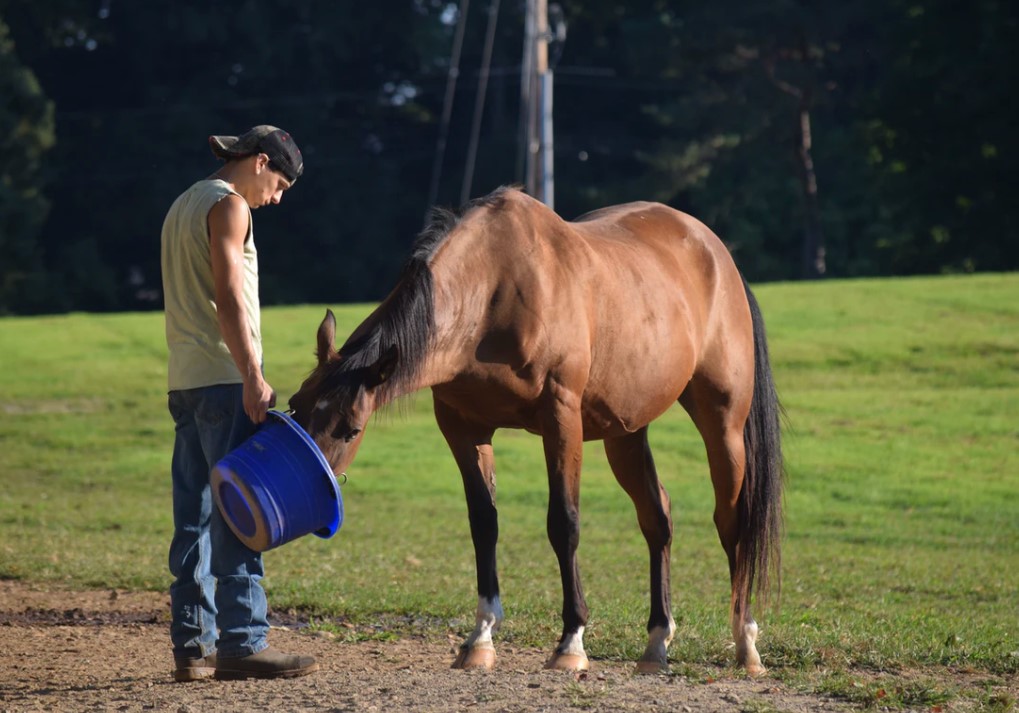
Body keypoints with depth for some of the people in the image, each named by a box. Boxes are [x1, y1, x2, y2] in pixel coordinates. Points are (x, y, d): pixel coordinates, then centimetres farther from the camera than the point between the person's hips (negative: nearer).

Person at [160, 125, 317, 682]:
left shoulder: (184, 205, 22)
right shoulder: (228, 205, -8)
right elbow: (228, 298, -19)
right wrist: (253, 378, -23)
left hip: (185, 382, 10)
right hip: (223, 380, -10)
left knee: (196, 517, 8)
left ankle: (193, 645, 7)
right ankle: (242, 643, -12)